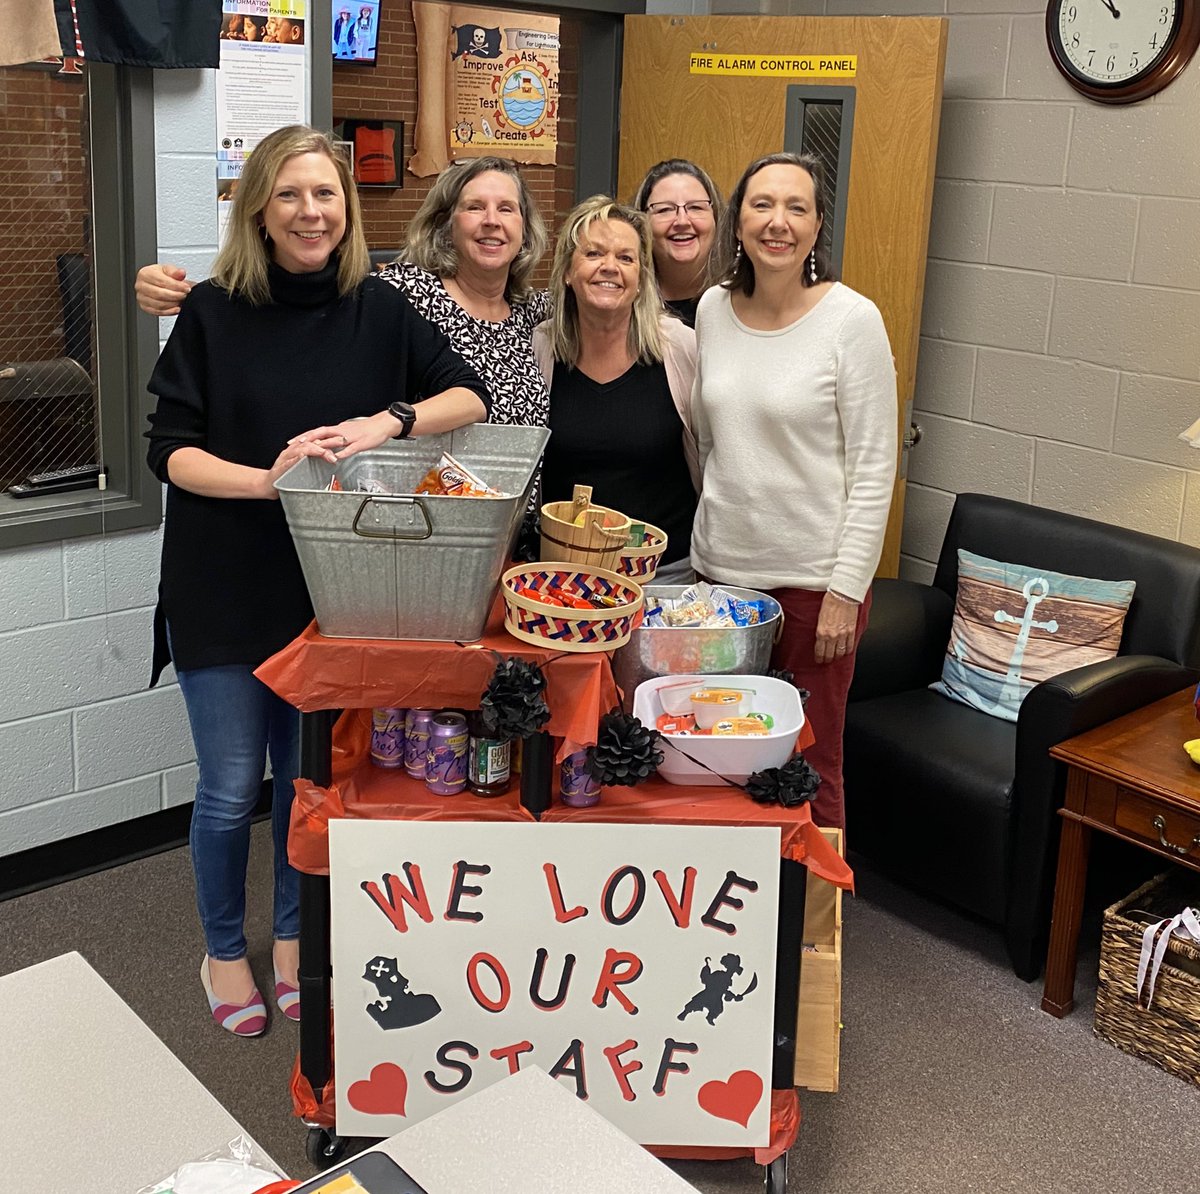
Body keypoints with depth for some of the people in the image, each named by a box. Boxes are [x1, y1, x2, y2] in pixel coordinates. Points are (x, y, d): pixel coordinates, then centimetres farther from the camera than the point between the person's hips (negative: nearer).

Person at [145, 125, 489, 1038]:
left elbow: (470, 396, -2)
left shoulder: (377, 309, 0)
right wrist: (266, 480, -27)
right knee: (231, 787, 8)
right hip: (224, 592, -2)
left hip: (332, 587, 2)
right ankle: (225, 952, 31)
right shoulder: (214, 313, -7)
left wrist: (385, 424, -20)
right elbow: (170, 450, -9)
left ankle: (294, 940, 37)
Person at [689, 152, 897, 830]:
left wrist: (846, 591, -13)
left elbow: (874, 471, -10)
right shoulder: (713, 309, 5)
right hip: (722, 568, 5)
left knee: (809, 767, 4)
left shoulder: (852, 320, -10)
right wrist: (706, 539, 15)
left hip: (811, 581, -4)